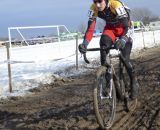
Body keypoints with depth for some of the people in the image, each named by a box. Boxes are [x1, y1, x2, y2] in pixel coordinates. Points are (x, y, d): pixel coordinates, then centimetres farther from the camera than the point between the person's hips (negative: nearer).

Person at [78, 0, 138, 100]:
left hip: (123, 27, -3)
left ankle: (134, 83, 12)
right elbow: (90, 29, -24)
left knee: (125, 59, -10)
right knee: (103, 45, -27)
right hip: (110, 28, 4)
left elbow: (127, 27, -37)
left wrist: (122, 40, -56)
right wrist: (85, 43, -41)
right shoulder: (93, 9, -24)